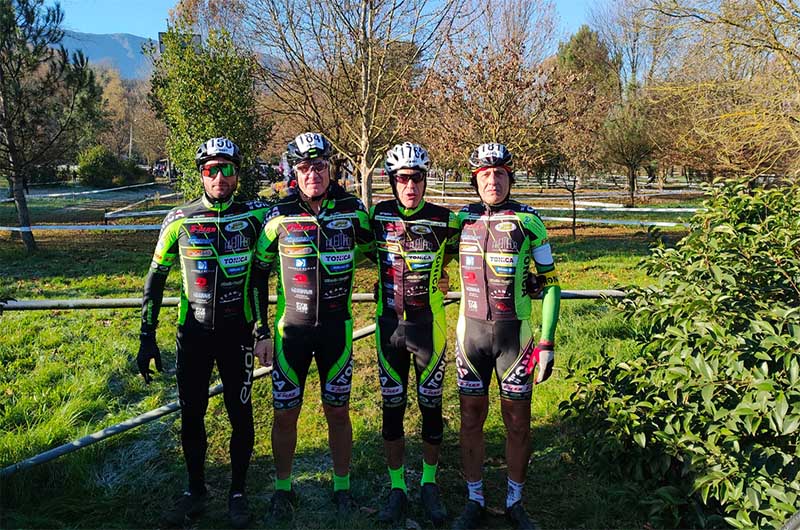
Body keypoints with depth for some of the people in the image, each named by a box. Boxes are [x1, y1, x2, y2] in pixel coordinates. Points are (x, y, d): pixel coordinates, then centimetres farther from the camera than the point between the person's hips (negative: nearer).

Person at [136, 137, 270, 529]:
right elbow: (156, 278, 3)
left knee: (241, 415, 7)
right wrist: (147, 337, 0)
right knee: (191, 415, 11)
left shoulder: (253, 215, -4)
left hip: (237, 332, -1)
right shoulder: (179, 220, -2)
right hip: (193, 333, 1)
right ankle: (195, 491, 31)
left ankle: (238, 492, 26)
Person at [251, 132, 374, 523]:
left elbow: (374, 251, 13)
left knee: (338, 412, 10)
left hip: (337, 328, 0)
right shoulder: (280, 216, -6)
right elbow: (259, 273, 3)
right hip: (291, 328, 0)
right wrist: (261, 332, 1)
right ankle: (283, 488, 30)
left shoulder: (352, 210, -4)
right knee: (285, 414, 8)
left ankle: (342, 488, 30)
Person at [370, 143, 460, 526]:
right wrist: (387, 274, 7)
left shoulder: (444, 219, -6)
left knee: (431, 406, 8)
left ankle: (429, 484, 28)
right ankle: (397, 488, 24)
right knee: (392, 408, 8)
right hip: (390, 324, 1)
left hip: (428, 324, -1)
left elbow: (458, 250, 12)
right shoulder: (379, 214, -2)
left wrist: (438, 275, 4)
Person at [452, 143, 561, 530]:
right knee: (471, 419, 9)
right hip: (471, 330, 2)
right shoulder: (462, 219, 2)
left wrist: (547, 343, -6)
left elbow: (549, 283, -3)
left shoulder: (528, 221, -5)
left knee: (518, 422, 8)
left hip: (515, 332, -2)